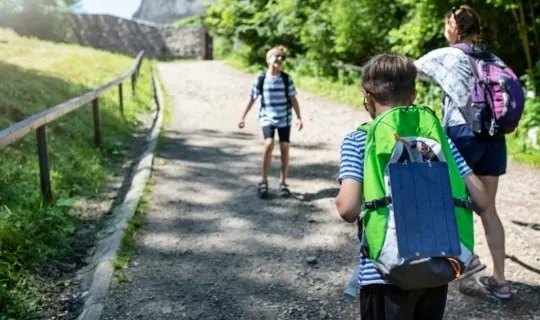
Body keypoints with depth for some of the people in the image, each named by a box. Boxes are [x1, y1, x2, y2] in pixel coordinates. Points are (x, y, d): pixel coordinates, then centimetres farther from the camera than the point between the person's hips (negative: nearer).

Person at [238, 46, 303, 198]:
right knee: (269, 144, -20)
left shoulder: (286, 79, -1)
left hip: (284, 118, 2)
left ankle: (283, 183, 12)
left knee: (284, 148, -1)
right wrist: (243, 117, 5)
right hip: (267, 117, -1)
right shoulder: (261, 79, -3)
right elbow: (252, 99, 4)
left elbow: (293, 99, 2)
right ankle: (264, 182, -7)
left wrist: (299, 118, -4)